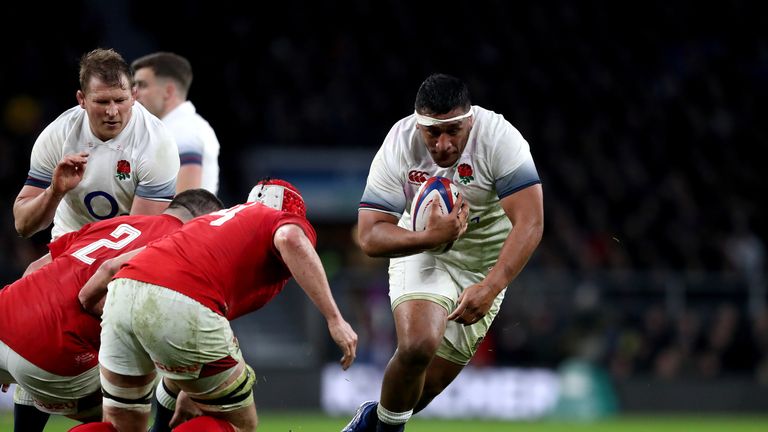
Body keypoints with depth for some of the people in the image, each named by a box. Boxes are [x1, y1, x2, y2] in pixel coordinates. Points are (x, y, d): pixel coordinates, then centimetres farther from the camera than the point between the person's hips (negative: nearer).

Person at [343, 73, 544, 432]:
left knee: (432, 382, 1)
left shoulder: (500, 139, -25)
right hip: (422, 254, -1)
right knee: (418, 345, -28)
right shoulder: (398, 146, -21)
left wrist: (490, 288, -40)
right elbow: (369, 236, -21)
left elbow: (529, 223, -29)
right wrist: (430, 237, -39)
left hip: (485, 266, 1)